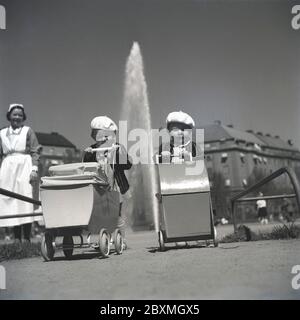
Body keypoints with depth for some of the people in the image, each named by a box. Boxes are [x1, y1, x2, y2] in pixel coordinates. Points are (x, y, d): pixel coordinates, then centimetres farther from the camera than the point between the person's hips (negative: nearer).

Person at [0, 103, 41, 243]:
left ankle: (27, 238, -8)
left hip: (24, 168, -3)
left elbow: (35, 152, 1)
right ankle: (17, 239, 2)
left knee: (25, 203, -9)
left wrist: (34, 169, -10)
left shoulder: (28, 131, 7)